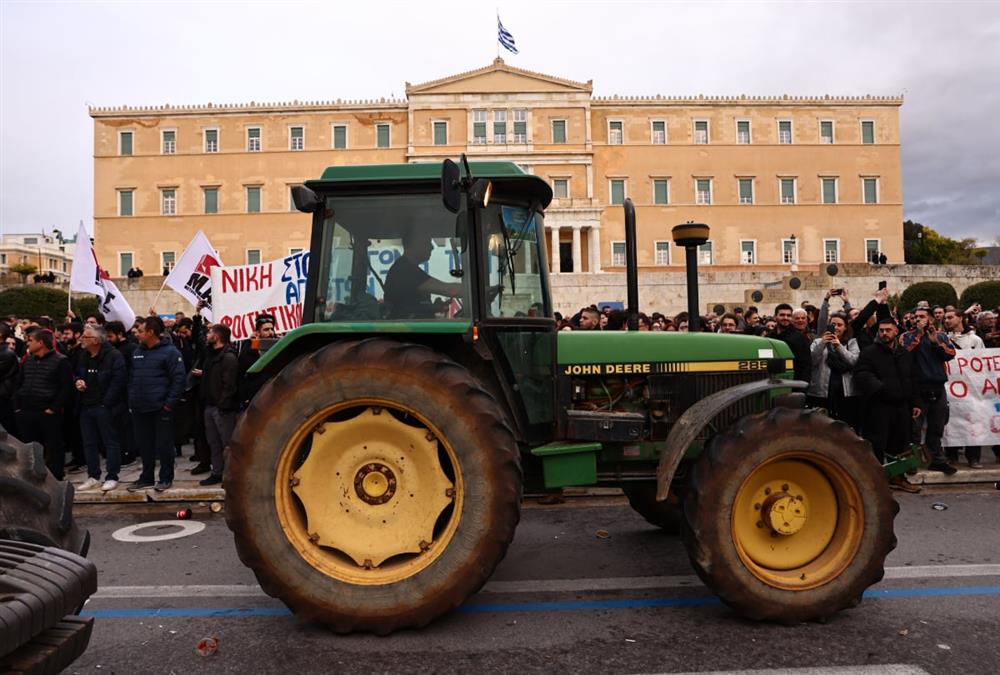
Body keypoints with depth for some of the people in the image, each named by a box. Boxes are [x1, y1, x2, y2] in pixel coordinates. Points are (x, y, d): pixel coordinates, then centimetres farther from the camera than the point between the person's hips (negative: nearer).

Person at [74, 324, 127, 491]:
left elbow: (117, 381, -17)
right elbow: (78, 374, 28)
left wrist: (106, 402, -18)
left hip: (105, 407, -8)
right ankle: (93, 476, 23)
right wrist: (78, 381, 3)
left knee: (110, 442, -1)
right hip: (86, 406, 8)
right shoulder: (84, 356, 13)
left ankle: (112, 477, 6)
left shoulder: (114, 356, -12)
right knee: (89, 443, 13)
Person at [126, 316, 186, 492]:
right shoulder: (137, 352, 13)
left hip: (161, 409, -6)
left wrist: (169, 403, -15)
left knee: (164, 445, 2)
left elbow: (179, 379, -13)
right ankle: (146, 478, 25)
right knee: (145, 445, 13)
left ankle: (166, 478, 14)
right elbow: (131, 378, 20)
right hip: (139, 409, 7)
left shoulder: (170, 352, -9)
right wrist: (131, 400, 10)